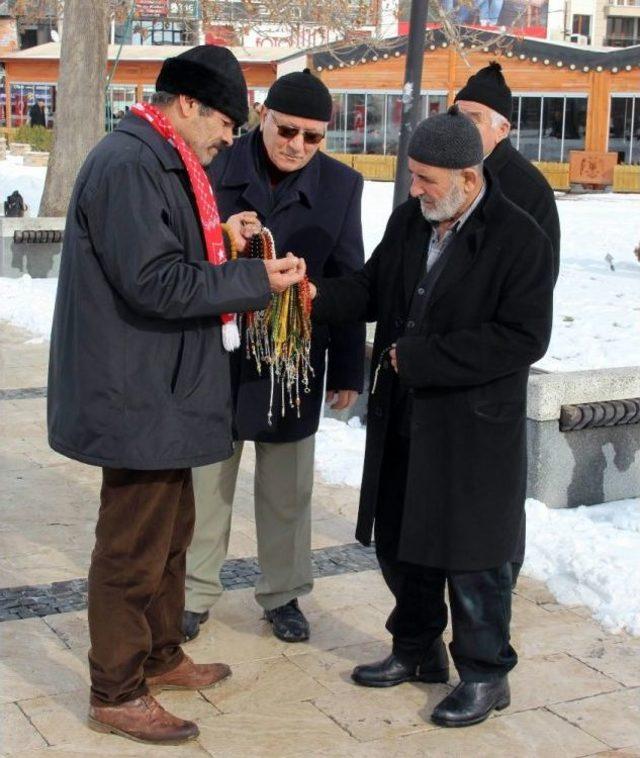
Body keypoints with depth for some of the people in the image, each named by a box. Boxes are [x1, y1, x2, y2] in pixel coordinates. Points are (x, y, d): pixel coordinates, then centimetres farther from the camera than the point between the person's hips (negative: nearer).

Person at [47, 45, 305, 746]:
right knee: (133, 549, 1)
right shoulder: (127, 164, -19)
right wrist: (256, 280, -19)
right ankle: (116, 694, 15)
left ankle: (160, 656, 37)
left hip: (161, 392, 11)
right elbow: (155, 283, -25)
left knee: (168, 531, 21)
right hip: (139, 397, -11)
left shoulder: (159, 162, 14)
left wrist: (219, 239, 2)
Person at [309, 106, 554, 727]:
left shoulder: (519, 240, -16)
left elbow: (524, 338, -20)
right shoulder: (408, 219, 4)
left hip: (474, 426, -7)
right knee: (398, 539, 18)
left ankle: (485, 674, 24)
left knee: (471, 554, 5)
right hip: (402, 418, 7)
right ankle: (417, 650, 38)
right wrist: (317, 296, -9)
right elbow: (372, 289, 13)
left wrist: (420, 358, -21)